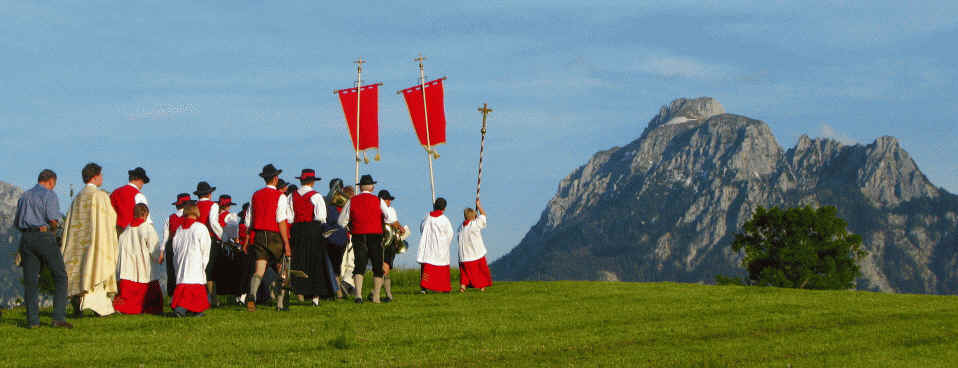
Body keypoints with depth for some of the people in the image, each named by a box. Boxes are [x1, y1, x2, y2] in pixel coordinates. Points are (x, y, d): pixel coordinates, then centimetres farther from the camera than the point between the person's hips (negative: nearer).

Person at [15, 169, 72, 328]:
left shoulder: (24, 197, 19)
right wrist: (54, 227, 7)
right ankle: (59, 317, -9)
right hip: (45, 237, -6)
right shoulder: (49, 194, -2)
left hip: (26, 238, 6)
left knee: (30, 280, 6)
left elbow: (17, 223, 18)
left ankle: (32, 320, -1)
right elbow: (53, 218, -14)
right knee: (60, 277, 1)